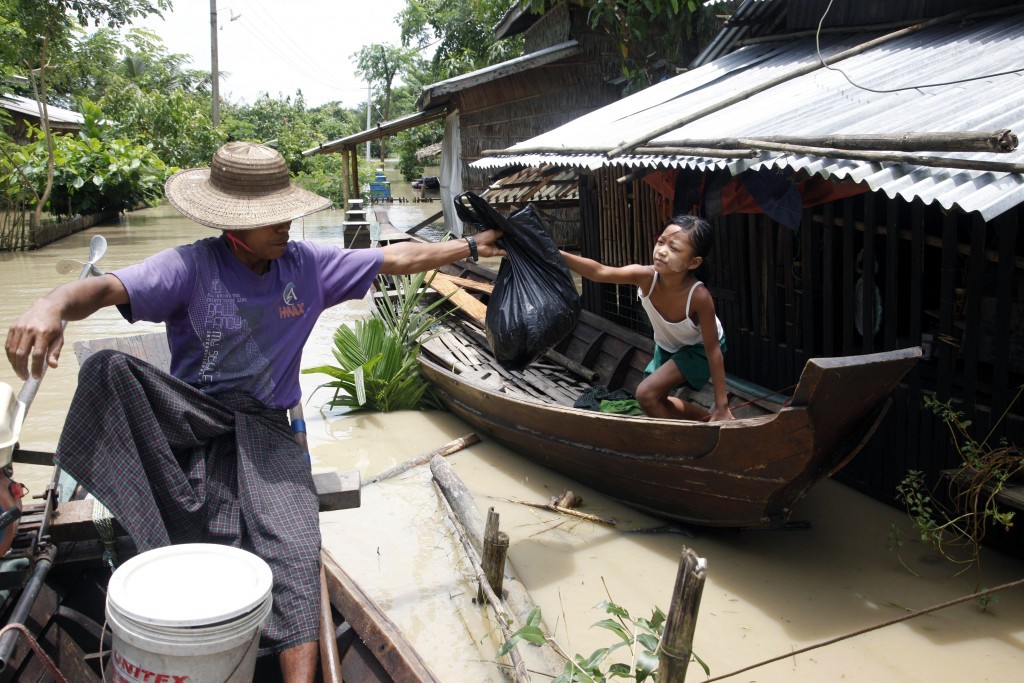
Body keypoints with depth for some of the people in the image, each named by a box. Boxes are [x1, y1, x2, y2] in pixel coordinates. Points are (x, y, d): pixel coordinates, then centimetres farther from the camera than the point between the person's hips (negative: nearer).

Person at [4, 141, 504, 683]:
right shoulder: (190, 267, -10)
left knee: (295, 547, -22)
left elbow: (399, 258, 9)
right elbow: (107, 288, -26)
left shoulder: (307, 265, 1)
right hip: (188, 410, -1)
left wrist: (470, 247, 12)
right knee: (107, 370, -30)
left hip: (263, 424, 1)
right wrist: (54, 304, -49)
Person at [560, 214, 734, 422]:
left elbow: (713, 350, -30)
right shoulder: (646, 277, -30)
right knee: (655, 403, 16)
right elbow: (599, 272, -45)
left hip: (700, 349, -5)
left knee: (647, 394, -21)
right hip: (667, 347, 6)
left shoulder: (699, 296, -39)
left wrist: (722, 406, -26)